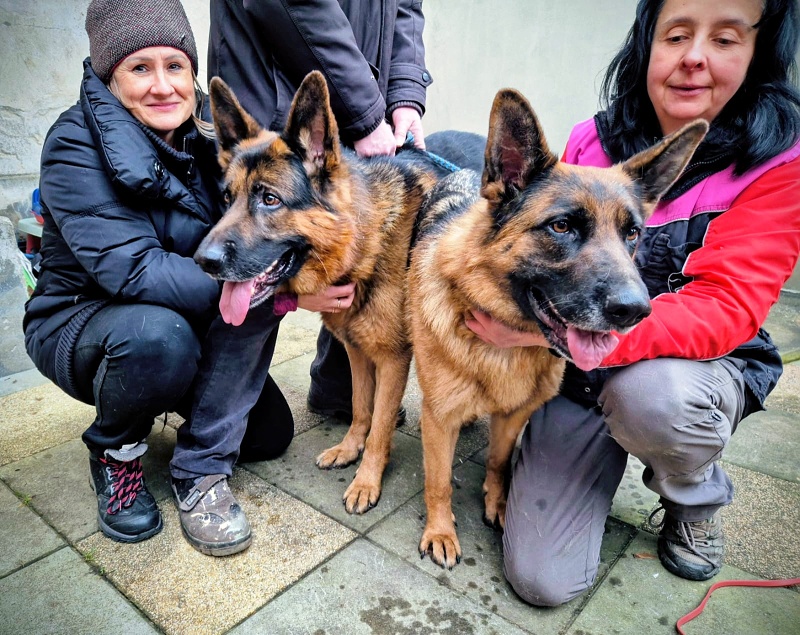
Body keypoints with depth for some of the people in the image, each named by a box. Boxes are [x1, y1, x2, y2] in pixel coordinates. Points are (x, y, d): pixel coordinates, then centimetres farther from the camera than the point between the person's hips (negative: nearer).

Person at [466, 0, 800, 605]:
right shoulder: (591, 141, -3)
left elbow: (725, 310, -23)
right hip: (578, 372, 1)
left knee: (648, 394, -39)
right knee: (542, 578, -8)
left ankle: (698, 497, -1)